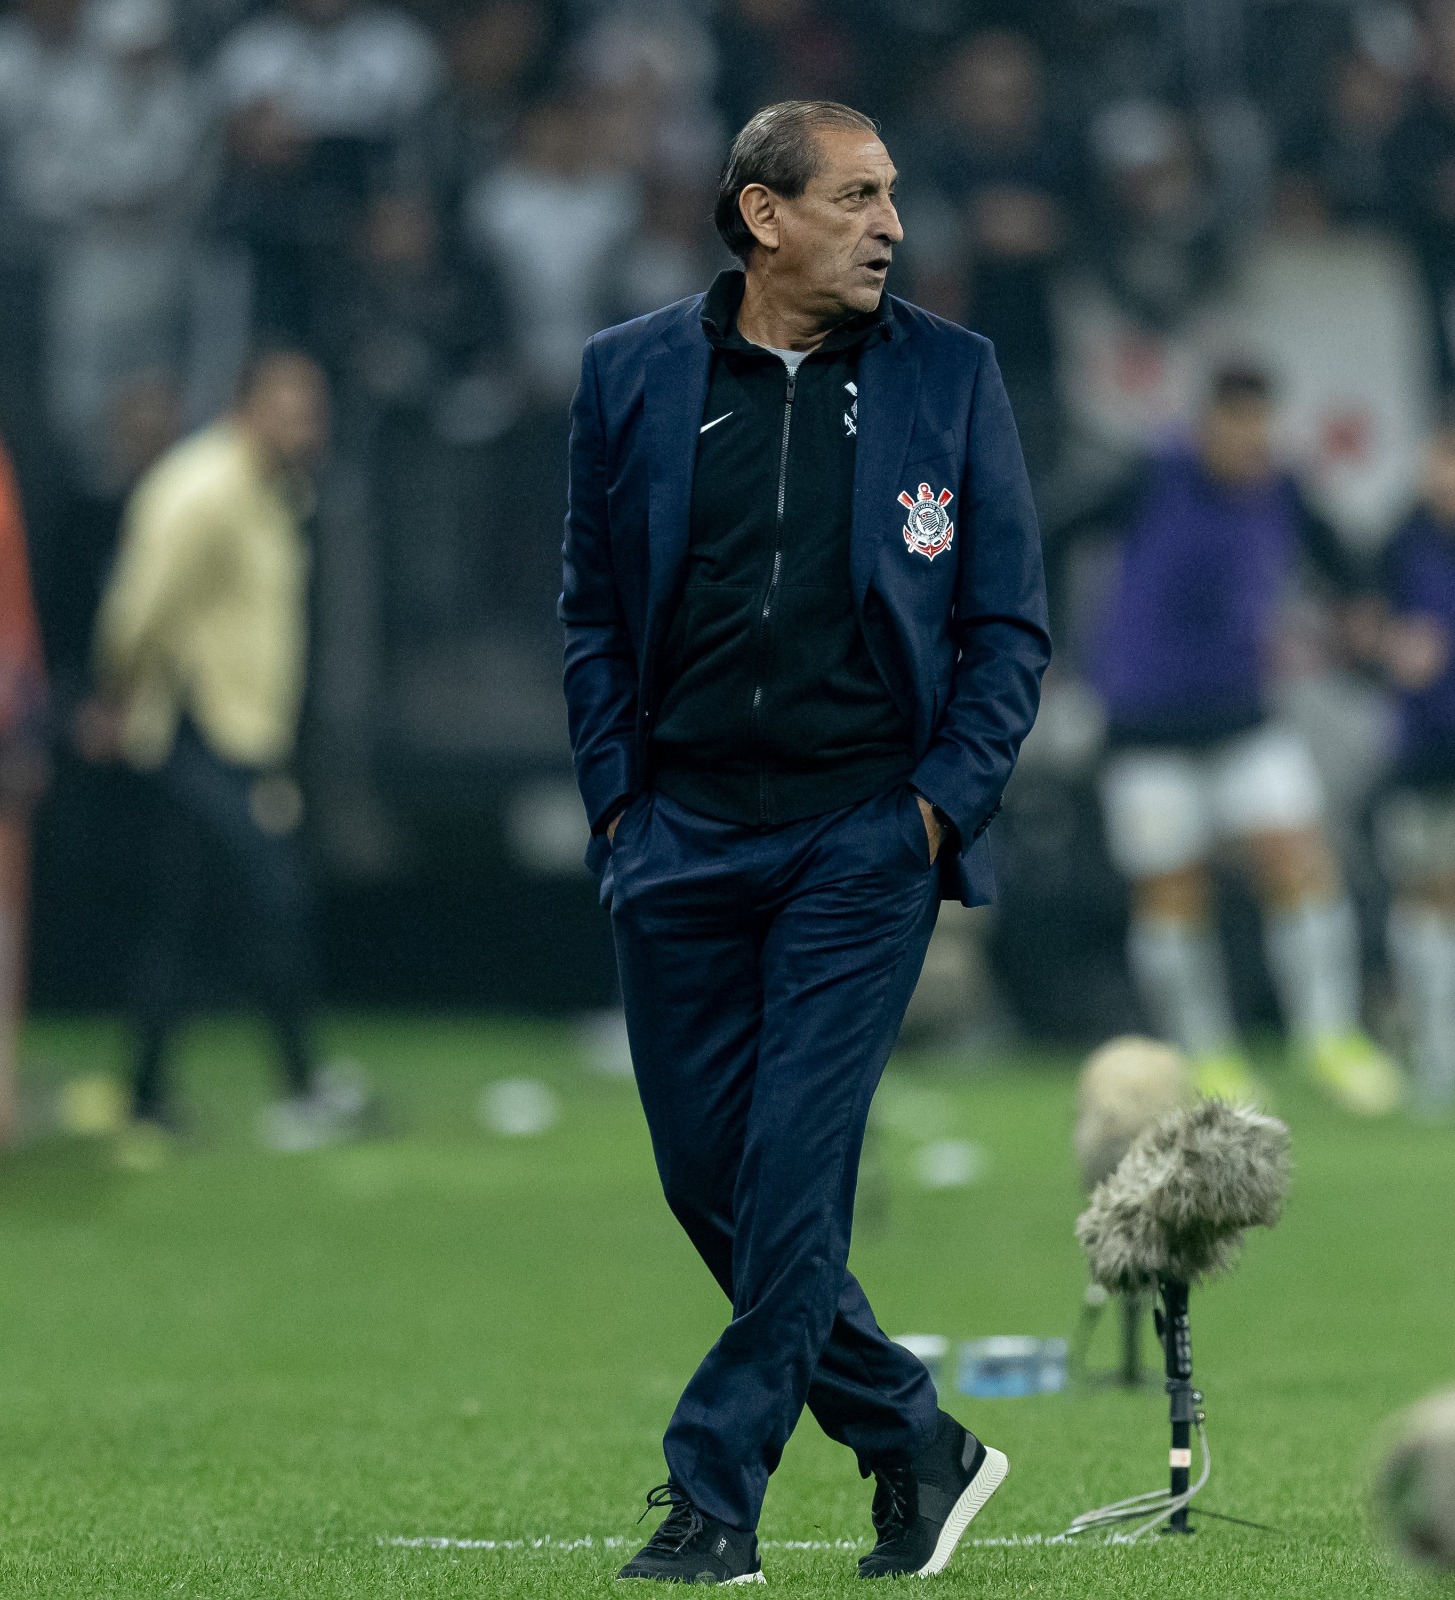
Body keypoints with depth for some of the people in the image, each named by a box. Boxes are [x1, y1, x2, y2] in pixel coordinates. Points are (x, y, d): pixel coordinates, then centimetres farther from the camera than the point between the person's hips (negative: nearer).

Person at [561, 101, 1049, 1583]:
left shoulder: (948, 375, 2)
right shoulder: (632, 374, 5)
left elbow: (1010, 622, 5)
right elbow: (592, 608, 12)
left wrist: (944, 801, -5)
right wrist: (615, 795, 3)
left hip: (865, 834, -2)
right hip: (683, 835, 3)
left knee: (795, 1169, -9)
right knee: (703, 1172, 4)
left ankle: (715, 1492, -1)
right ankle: (915, 1445, 19)